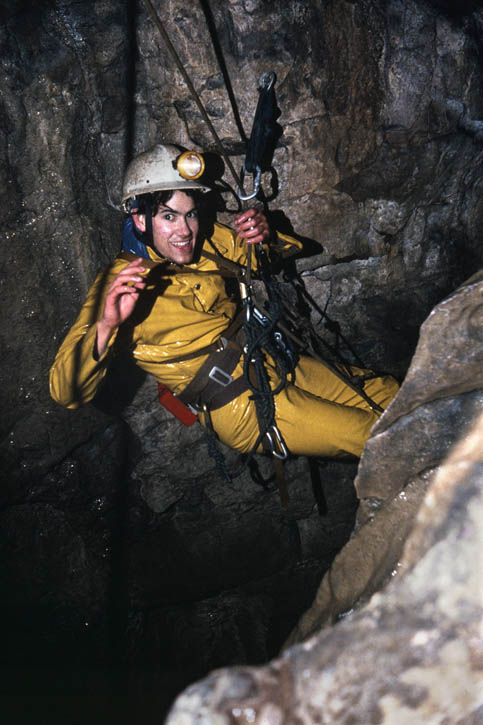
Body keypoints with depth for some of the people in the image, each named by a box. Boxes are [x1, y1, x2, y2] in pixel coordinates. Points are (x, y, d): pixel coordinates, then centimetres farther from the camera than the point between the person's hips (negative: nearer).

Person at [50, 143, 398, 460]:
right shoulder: (120, 283, -15)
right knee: (376, 433, -11)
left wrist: (264, 236, -9)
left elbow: (288, 251, 16)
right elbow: (66, 391, -23)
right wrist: (106, 324, -43)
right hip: (243, 406, -7)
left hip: (274, 361, 7)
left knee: (388, 393, 14)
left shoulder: (208, 242, 2)